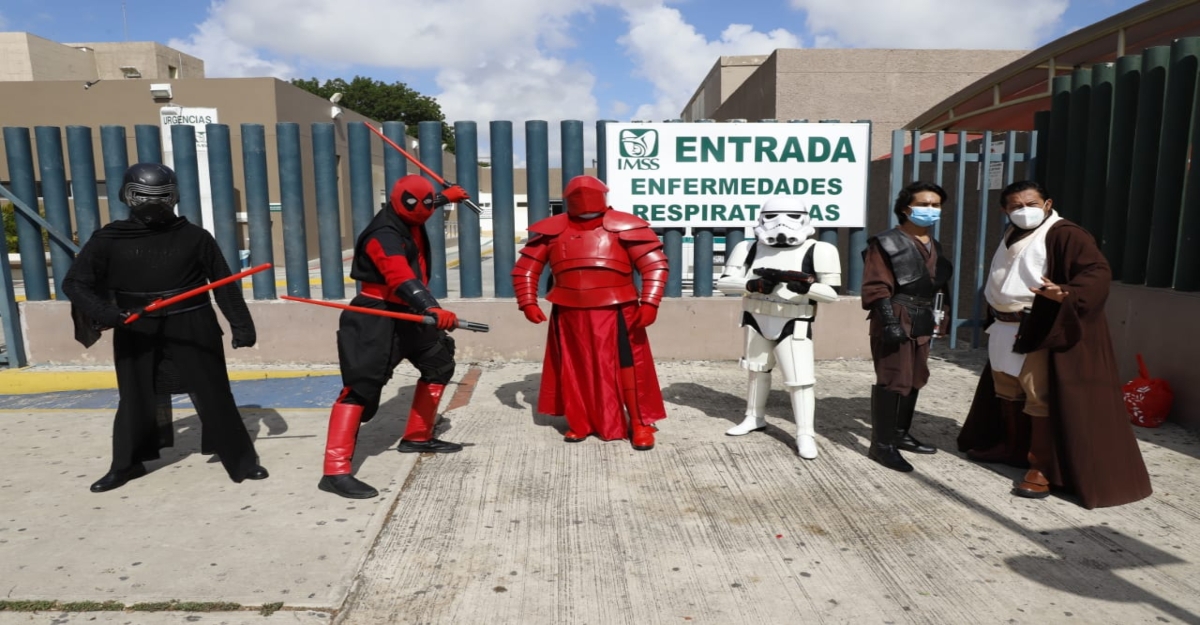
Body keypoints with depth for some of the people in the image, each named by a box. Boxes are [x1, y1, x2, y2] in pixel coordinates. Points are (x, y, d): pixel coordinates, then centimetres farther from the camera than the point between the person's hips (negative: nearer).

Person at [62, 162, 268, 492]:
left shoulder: (193, 236, -5)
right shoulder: (110, 238, -2)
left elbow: (224, 285, -2)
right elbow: (75, 282, -2)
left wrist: (241, 324, -4)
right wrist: (101, 311, -21)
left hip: (192, 329, -1)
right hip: (136, 331, 2)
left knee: (213, 394, 2)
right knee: (136, 398, 15)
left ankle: (242, 460, 14)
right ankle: (126, 464, 34)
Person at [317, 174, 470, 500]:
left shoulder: (408, 222, 7)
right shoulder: (385, 235, -23)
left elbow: (424, 205, 35)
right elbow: (401, 279, -41)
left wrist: (446, 196, 48)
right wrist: (432, 309, -54)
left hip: (406, 315, 11)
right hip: (376, 319, -10)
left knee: (439, 362, 19)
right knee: (362, 385, -18)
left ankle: (417, 436, 29)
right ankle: (335, 471, -22)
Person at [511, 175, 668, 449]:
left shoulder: (624, 227, -5)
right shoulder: (553, 231, 4)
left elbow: (655, 265, -8)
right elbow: (525, 269, 9)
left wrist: (649, 303, -17)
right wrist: (528, 303, -2)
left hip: (614, 313, -3)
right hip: (569, 314, 3)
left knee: (626, 366, -3)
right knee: (575, 370, 12)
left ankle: (640, 424, 10)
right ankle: (580, 423, 28)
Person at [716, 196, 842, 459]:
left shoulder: (816, 251, -11)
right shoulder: (751, 248, -3)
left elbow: (832, 292, -9)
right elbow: (724, 282, -8)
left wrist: (806, 286, -29)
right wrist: (752, 285, -26)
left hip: (793, 324, -4)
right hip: (756, 319, 4)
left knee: (800, 379, -6)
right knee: (758, 370, 19)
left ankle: (805, 435, 6)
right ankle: (755, 418, 36)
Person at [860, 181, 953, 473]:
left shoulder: (933, 245, 17)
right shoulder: (886, 243, -9)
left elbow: (940, 283, 24)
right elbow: (877, 288, -15)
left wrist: (938, 316, 18)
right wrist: (890, 321, -23)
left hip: (922, 322, 9)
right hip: (897, 320, -9)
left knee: (916, 379, 14)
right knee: (893, 381, -9)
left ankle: (901, 433, 28)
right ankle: (882, 444, -2)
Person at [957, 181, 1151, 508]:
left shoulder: (1064, 235, -12)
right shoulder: (1011, 237, 15)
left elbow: (1097, 272, -23)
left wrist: (1068, 295, -41)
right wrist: (994, 314, 18)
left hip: (1045, 332, -9)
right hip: (1006, 331, 9)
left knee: (1042, 398, -8)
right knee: (1007, 391, 18)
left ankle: (1042, 468, -2)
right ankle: (1011, 447, 35)